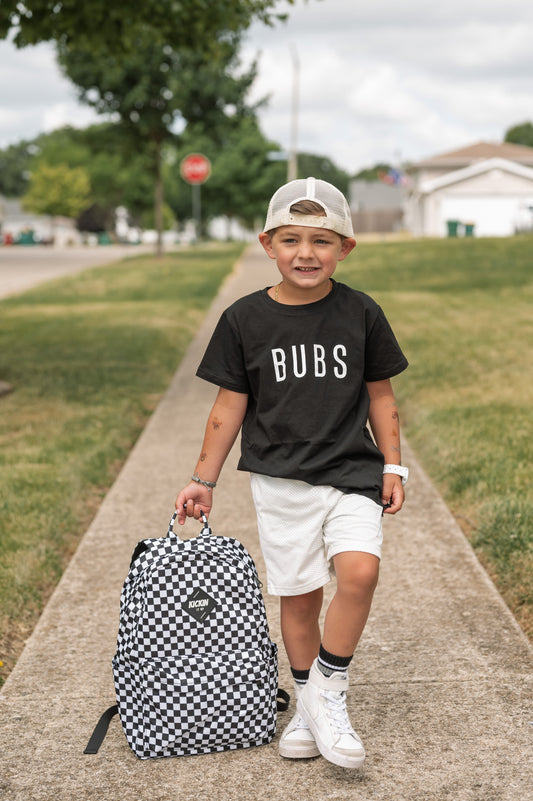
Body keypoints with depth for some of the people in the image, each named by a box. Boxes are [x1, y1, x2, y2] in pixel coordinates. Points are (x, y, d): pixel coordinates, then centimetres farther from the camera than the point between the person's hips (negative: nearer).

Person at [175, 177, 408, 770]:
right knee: (298, 595, 5)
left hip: (351, 474, 0)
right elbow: (229, 406, 4)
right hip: (281, 481, 0)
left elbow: (380, 394, 9)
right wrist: (203, 481, 6)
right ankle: (307, 705, 25)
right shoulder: (245, 319, -2)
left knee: (359, 570, -20)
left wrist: (392, 466, 6)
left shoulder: (361, 313, 0)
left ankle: (329, 690, 0)